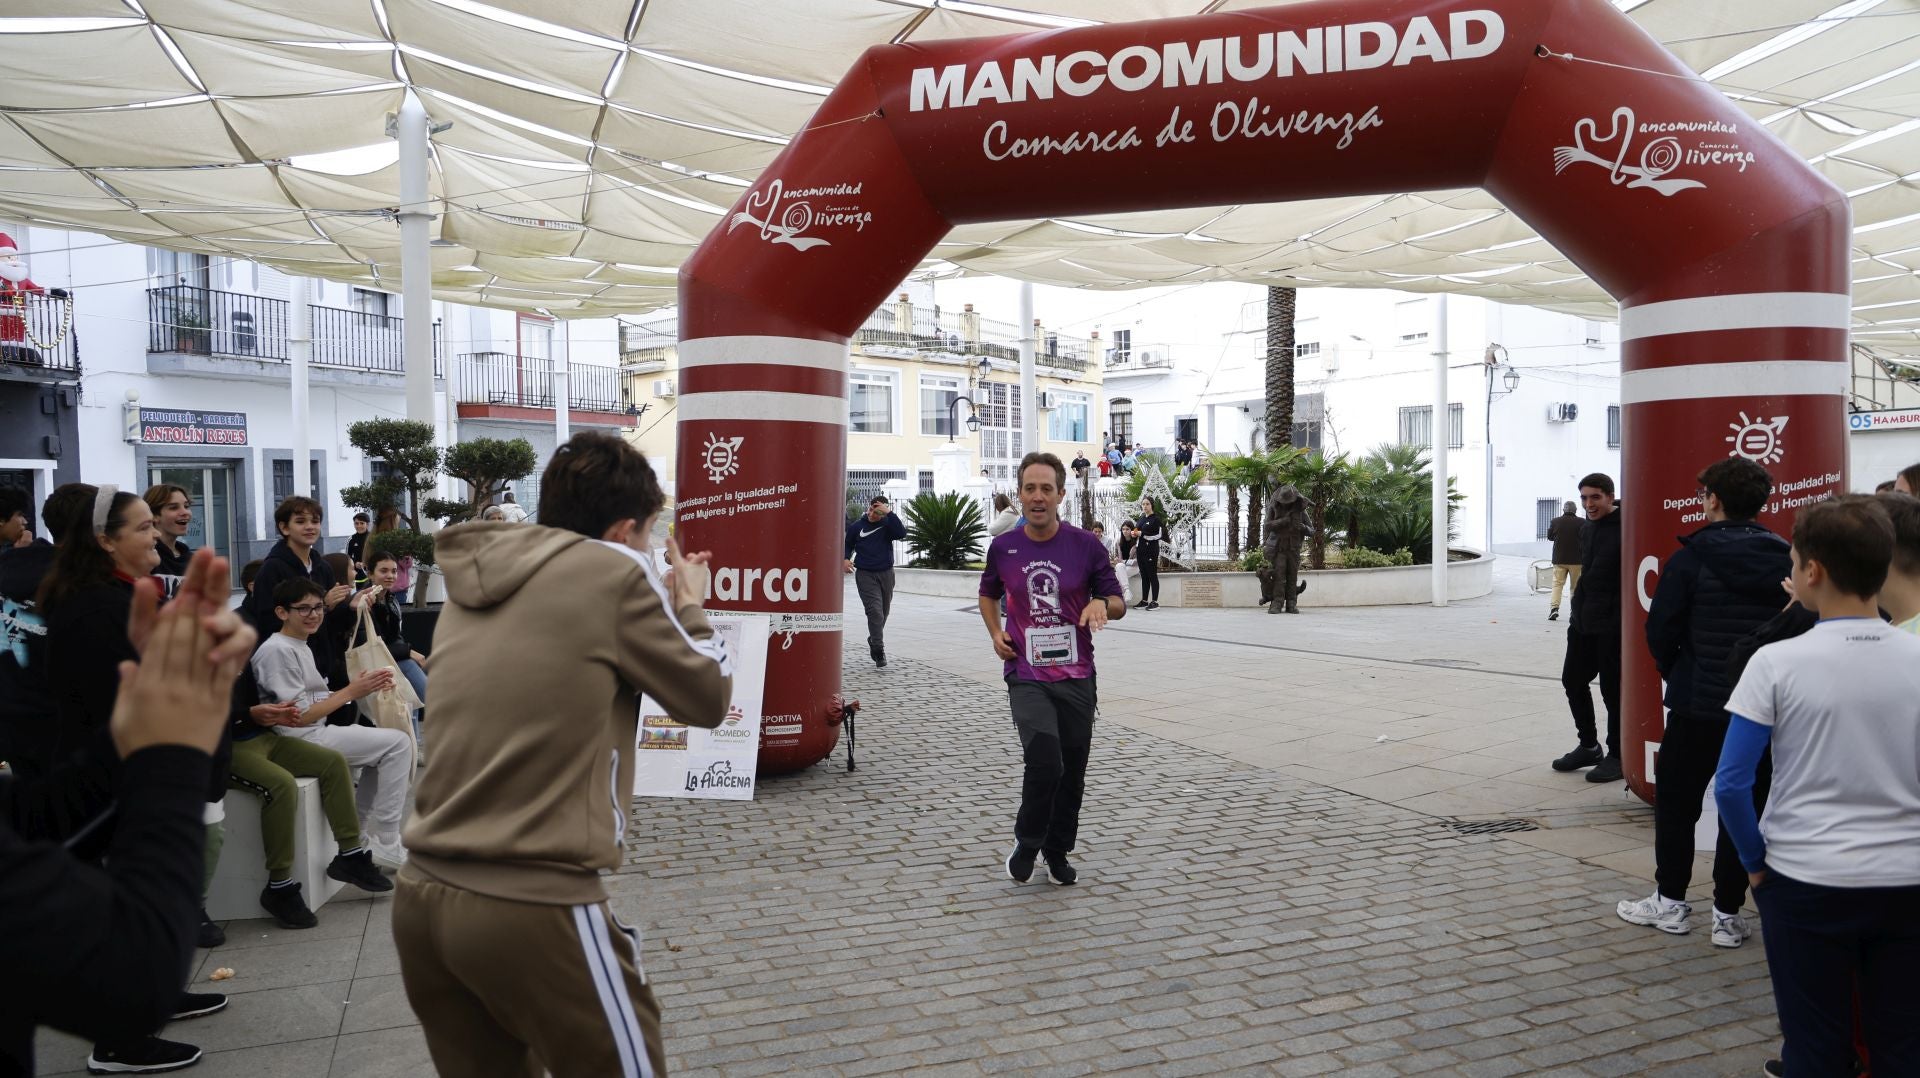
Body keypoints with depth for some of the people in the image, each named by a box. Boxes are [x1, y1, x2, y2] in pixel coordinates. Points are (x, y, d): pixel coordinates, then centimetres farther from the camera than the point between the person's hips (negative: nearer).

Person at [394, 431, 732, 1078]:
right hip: (534, 908, -7)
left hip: (422, 895, 7)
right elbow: (708, 700, 2)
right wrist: (687, 606, 17)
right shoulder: (612, 572, -8)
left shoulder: (474, 579, 11)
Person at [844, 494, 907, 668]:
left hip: (886, 574, 2)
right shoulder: (857, 526, -1)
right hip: (865, 575, -2)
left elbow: (901, 533, -23)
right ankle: (878, 650, -13)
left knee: (884, 612, 16)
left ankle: (873, 641, 40)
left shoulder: (888, 524, -2)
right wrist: (846, 559, -4)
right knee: (875, 611, -16)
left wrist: (889, 513, -26)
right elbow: (848, 545, 14)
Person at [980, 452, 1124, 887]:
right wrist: (995, 632, 2)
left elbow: (1118, 602, 4)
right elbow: (988, 594, 20)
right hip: (1026, 676, -1)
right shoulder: (1003, 547, 1)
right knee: (1045, 762, -18)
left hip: (1076, 675, 1)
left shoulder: (1086, 544, -3)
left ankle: (1057, 851, 31)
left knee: (1072, 772, 8)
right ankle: (1026, 842, 9)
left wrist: (1102, 605, -19)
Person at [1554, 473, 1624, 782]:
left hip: (1612, 626, -9)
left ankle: (1617, 756, 12)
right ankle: (1589, 746, 27)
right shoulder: (1588, 529, 14)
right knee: (1573, 680, 13)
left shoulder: (1625, 529, -13)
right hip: (1583, 622, 9)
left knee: (1613, 689, 0)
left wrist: (1622, 618, -20)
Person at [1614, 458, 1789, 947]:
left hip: (1697, 704, -3)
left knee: (1677, 801, 12)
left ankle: (1670, 901, 19)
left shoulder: (1691, 559, -12)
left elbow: (1660, 632, -10)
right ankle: (1728, 914, 16)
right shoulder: (1785, 560, -3)